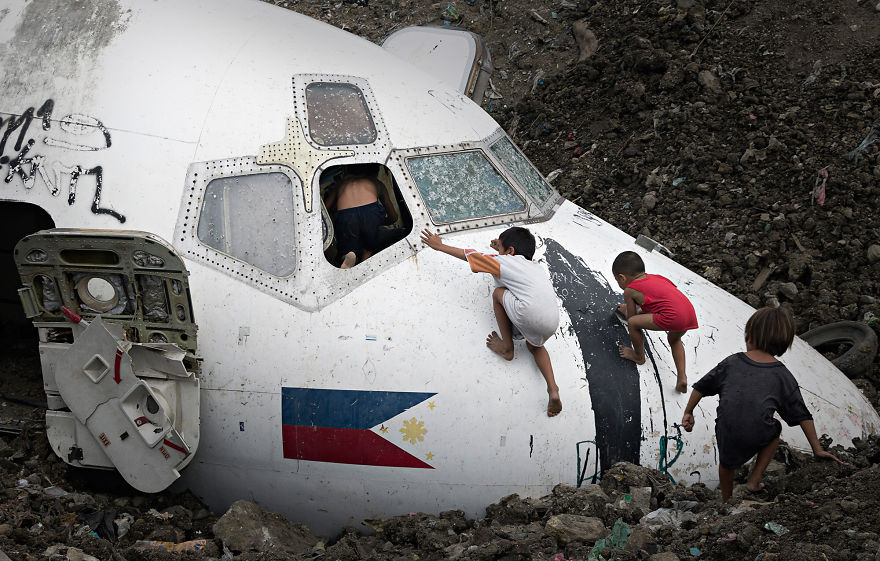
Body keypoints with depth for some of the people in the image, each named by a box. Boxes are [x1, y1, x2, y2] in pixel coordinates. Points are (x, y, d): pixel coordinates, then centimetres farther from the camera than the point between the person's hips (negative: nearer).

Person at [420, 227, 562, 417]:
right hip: (552, 323, 7)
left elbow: (469, 255, 22)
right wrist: (502, 249, 69)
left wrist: (439, 246, 32)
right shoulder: (536, 266, 32)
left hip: (530, 313, -7)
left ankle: (507, 348, 22)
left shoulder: (503, 262, 13)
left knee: (498, 292, 18)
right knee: (534, 345, 35)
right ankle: (552, 389, 10)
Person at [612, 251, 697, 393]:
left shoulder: (629, 290, 8)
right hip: (691, 314, 8)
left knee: (633, 323, 3)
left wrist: (626, 311, 40)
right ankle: (682, 377, 23)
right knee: (674, 340, 36)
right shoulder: (655, 278, 29)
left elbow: (631, 319, 16)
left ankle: (639, 356, 27)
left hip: (672, 318, -8)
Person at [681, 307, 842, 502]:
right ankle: (754, 480, 23)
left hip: (727, 430, 1)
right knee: (774, 430, 32)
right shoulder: (782, 375, 5)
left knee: (726, 461, 30)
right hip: (759, 434, -1)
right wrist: (817, 448, 17)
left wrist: (688, 413, 30)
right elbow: (802, 415, 9)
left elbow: (701, 387, 15)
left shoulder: (731, 363, 8)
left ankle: (726, 501, 46)